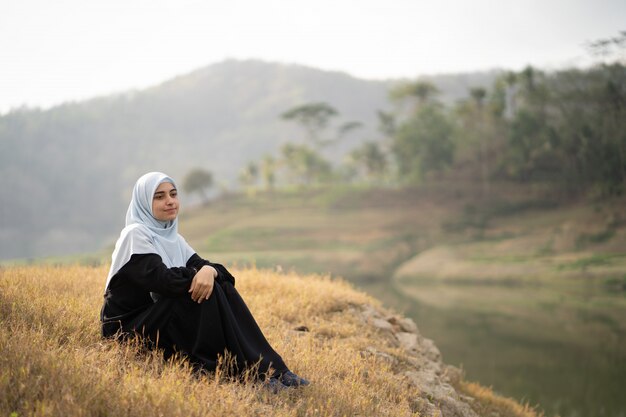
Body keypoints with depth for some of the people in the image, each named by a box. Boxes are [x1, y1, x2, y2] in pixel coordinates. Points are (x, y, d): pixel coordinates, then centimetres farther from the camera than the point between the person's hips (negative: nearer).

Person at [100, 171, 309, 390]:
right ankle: (249, 371, -26)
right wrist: (201, 274, -14)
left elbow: (200, 265, -1)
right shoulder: (135, 235, -11)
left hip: (163, 318, 7)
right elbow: (161, 279, -24)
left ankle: (271, 368, -21)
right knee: (207, 291, -25)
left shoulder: (173, 239, 14)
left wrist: (209, 271, -25)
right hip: (127, 329, -7)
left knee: (222, 287, -14)